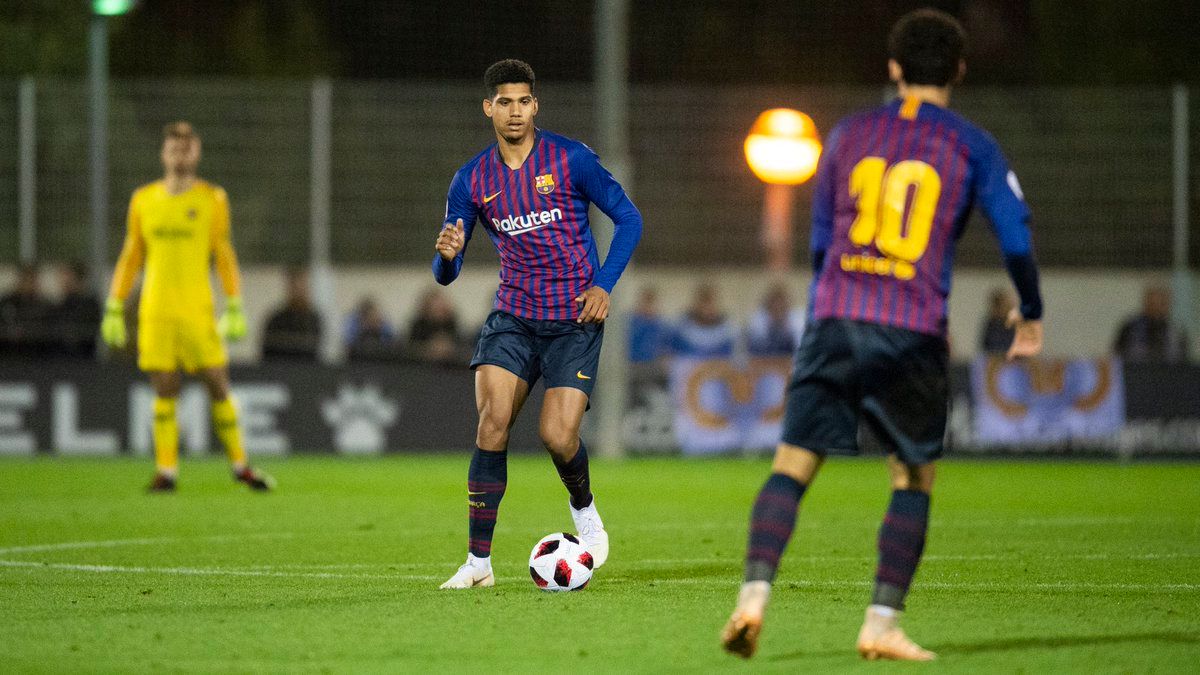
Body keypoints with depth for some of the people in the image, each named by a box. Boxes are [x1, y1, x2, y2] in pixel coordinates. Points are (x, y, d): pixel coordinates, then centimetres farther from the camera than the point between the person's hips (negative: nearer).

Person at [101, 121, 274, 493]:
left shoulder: (212, 198, 4)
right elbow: (131, 257, 14)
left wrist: (235, 308, -3)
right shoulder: (143, 200, 9)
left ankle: (239, 463, 9)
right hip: (155, 310, 1)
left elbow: (224, 255, 4)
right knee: (164, 389, -1)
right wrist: (114, 307, 9)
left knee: (218, 385, -2)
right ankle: (166, 470, 1)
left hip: (198, 309, -1)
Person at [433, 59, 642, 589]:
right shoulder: (472, 181, 2)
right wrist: (447, 254, -21)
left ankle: (585, 511, 22)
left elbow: (628, 218, 1)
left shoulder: (571, 159, -6)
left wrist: (604, 285, -10)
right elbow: (445, 274, 4)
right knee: (493, 420, -17)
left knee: (557, 437, -14)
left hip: (575, 321, -2)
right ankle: (478, 561, -12)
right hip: (513, 317, 2)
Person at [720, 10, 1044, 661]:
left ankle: (755, 593, -18)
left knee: (792, 467, 1)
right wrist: (1030, 314, 21)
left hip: (835, 319, 2)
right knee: (913, 480, 11)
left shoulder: (849, 134, 15)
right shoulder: (971, 147, 7)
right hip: (915, 333, -2)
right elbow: (1016, 237, 3)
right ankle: (882, 623, 3)